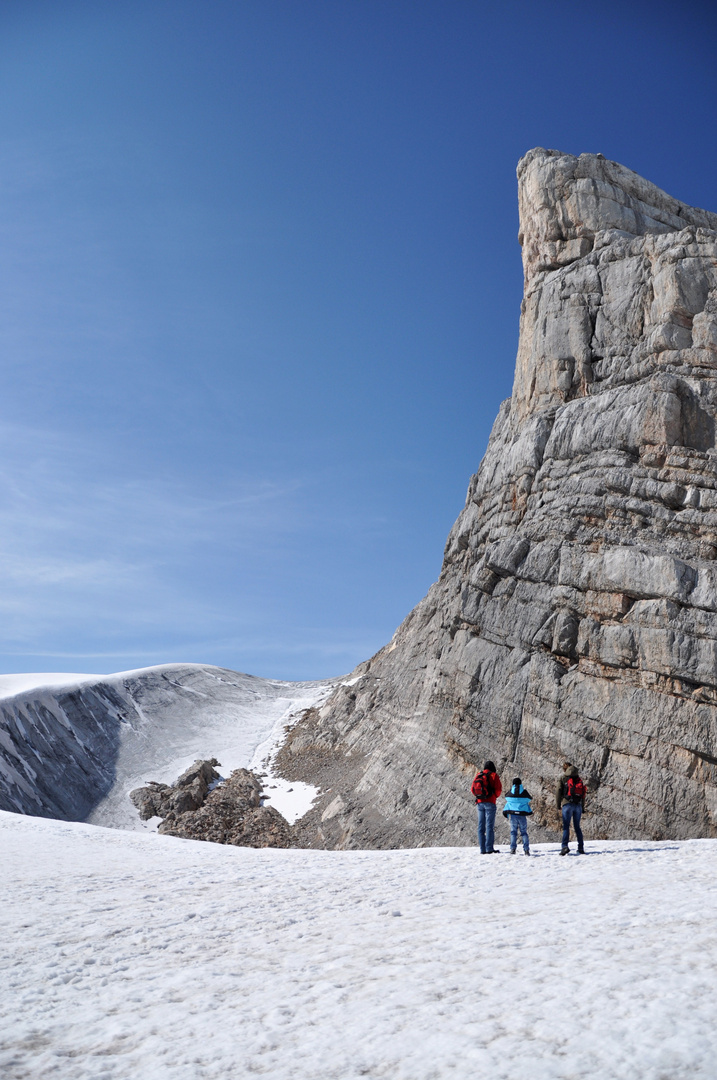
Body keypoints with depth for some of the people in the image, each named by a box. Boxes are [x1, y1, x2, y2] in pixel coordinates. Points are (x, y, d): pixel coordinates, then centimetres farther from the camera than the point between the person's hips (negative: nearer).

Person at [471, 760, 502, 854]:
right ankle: (489, 849, -12)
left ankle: (482, 849, 4)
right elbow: (498, 789, -6)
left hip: (480, 803, 4)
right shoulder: (493, 775, 0)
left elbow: (472, 788, 10)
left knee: (481, 826, 6)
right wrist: (495, 796, 12)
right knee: (490, 826, -6)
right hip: (490, 802, -4)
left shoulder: (478, 775, 12)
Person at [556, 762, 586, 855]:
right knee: (577, 827, 12)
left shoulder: (563, 778, 5)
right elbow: (583, 794, 17)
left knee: (566, 826, -6)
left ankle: (565, 846, -21)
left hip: (567, 804, -4)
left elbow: (558, 792, -2)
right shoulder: (579, 779, 17)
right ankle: (581, 848, 9)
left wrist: (558, 806, 3)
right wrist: (582, 808, 20)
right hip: (578, 805, 4)